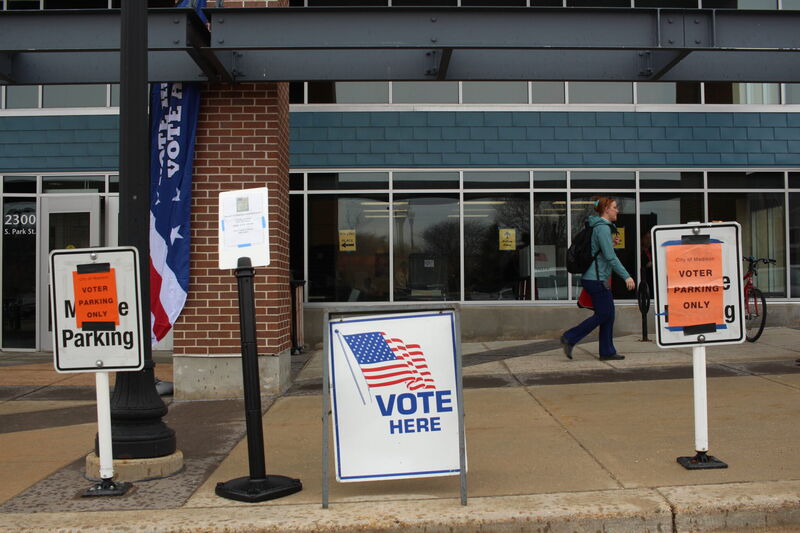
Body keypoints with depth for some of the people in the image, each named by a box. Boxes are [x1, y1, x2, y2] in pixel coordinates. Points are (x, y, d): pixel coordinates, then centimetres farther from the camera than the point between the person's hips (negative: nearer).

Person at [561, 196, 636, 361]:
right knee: (603, 314, -4)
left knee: (609, 314, 10)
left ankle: (607, 352, 13)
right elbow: (610, 256, -21)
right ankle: (569, 338, 0)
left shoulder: (602, 227, 16)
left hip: (599, 278, 10)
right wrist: (626, 276, -20)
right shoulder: (602, 228, -15)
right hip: (597, 279, -10)